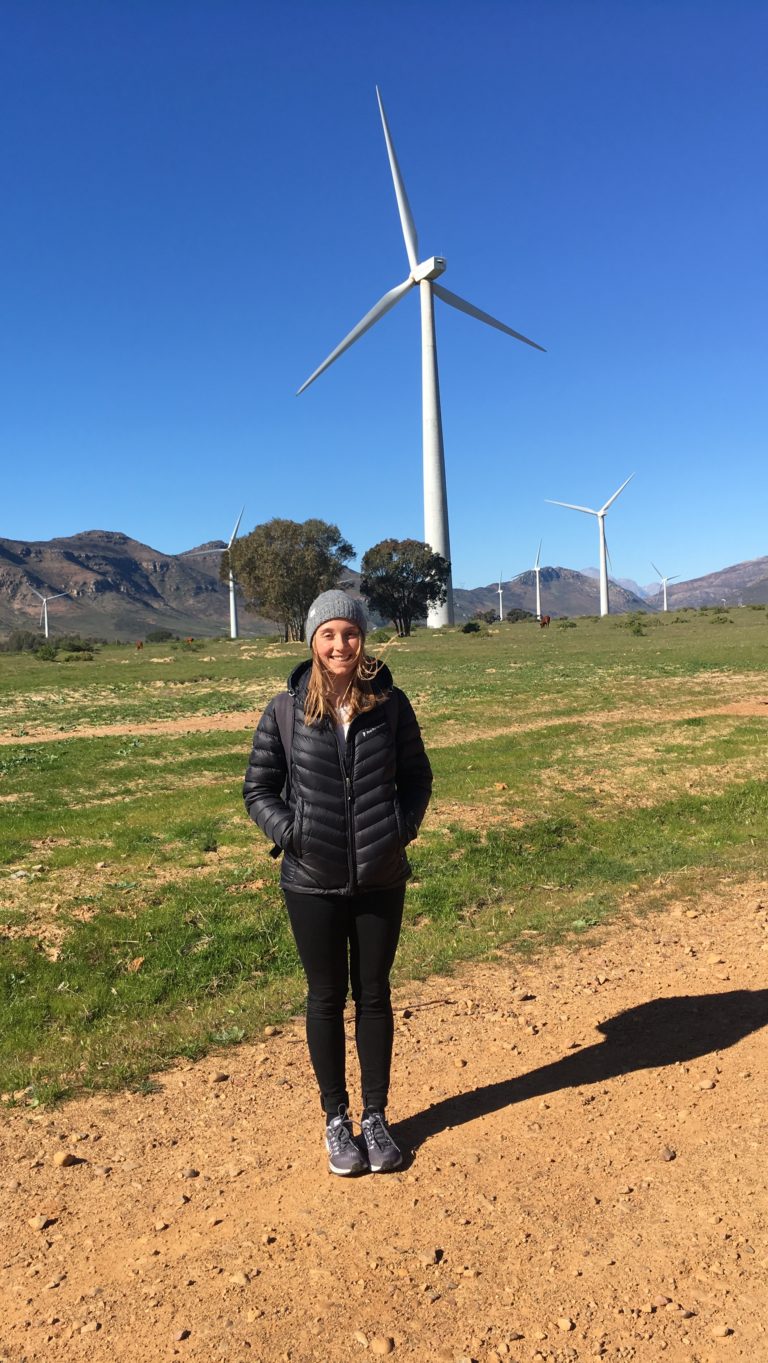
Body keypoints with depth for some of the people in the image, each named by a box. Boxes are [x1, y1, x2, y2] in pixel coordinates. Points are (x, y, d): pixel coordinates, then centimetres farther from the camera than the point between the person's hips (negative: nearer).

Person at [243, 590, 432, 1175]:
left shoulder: (391, 704, -4)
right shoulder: (285, 711, -6)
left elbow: (417, 774, 7)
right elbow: (259, 788, 1)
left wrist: (404, 826, -8)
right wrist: (290, 833, -12)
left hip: (381, 880, 1)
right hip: (313, 884, -1)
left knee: (374, 995, 15)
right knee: (327, 998, 13)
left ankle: (376, 1117, 33)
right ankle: (336, 1119, 33)